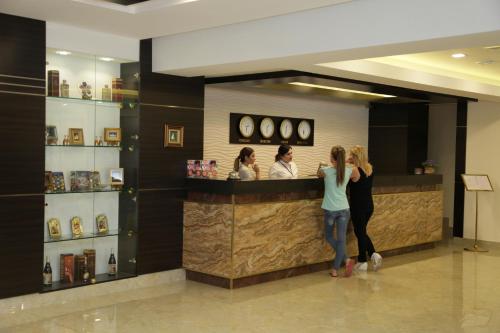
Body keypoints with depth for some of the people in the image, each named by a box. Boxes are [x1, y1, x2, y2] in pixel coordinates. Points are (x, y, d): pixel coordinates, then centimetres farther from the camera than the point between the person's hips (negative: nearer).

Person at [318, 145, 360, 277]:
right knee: (341, 239, 3)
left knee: (329, 237, 16)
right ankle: (335, 269, 2)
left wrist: (321, 166, 30)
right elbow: (356, 178, 21)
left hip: (330, 209, -2)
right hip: (344, 209, 2)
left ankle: (347, 259, 1)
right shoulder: (349, 171, -3)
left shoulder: (326, 170, -11)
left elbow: (318, 175, 13)